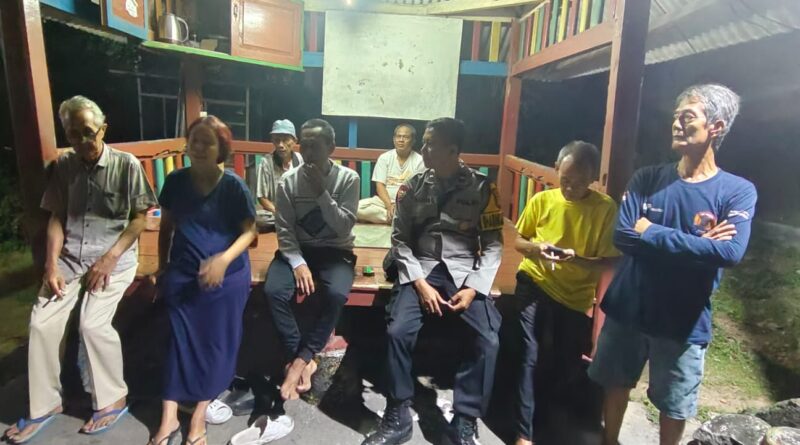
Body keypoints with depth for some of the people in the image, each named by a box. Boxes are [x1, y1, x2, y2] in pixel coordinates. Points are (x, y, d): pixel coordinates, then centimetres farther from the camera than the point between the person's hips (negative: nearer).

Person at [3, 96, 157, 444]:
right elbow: (56, 218, 6)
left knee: (93, 323, -16)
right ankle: (45, 405, 18)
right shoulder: (62, 167, 5)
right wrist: (52, 265, -4)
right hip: (70, 258, 5)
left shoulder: (126, 165, -8)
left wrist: (109, 258, -14)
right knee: (41, 323, -2)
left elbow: (140, 218, -8)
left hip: (114, 257, -4)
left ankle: (113, 400, 6)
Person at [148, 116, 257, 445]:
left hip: (227, 275, -2)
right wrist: (162, 266, 12)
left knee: (216, 340, 4)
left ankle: (199, 415, 19)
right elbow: (166, 227, 12)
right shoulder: (176, 181, 1)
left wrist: (223, 259, -22)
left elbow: (248, 232, -8)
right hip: (182, 273, 2)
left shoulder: (234, 186, -9)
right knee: (180, 338, 4)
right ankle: (168, 417, 14)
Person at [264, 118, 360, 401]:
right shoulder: (289, 181, -3)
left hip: (335, 251, -1)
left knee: (336, 294, -32)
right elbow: (284, 230, -3)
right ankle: (305, 360, -13)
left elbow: (344, 229, -14)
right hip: (298, 249, 2)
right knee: (274, 291, -27)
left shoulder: (348, 179, -8)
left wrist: (322, 193, -22)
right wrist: (297, 263, -18)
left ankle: (299, 359, -15)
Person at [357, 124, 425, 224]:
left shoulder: (420, 161, 1)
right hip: (385, 200, 3)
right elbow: (380, 185, 0)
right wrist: (389, 205, -17)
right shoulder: (384, 158, 6)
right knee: (358, 207, -26)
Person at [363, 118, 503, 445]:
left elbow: (493, 244, -1)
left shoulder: (482, 188, 0)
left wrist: (474, 287, -14)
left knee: (487, 340, -22)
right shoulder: (412, 188, 5)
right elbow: (400, 241, 3)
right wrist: (420, 283, -10)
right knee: (398, 331, -23)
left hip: (465, 271, -1)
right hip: (422, 269, 1)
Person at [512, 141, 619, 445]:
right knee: (529, 356, -10)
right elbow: (518, 241, 6)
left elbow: (608, 261, -8)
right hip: (535, 284, 0)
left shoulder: (605, 208, -8)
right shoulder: (541, 200, -4)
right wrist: (535, 248, -16)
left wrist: (576, 259, -27)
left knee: (568, 369, 11)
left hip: (576, 295, 1)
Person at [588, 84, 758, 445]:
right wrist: (695, 244, -19)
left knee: (673, 406, 16)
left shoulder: (738, 192, -9)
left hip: (683, 322, -2)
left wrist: (651, 233, -20)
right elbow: (622, 236, -14)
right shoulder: (647, 178, -3)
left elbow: (729, 253, -24)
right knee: (616, 385, 20)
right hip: (626, 309, 2)